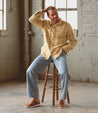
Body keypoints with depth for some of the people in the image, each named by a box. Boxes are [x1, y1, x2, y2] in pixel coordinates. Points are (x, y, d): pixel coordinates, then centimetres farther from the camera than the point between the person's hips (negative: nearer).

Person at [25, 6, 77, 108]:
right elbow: (32, 19, -8)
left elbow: (73, 41, 2)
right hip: (46, 53, 3)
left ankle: (62, 99, -11)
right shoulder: (45, 23, 6)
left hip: (59, 54, -3)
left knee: (65, 74, -31)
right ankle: (36, 99, -8)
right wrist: (43, 11, -6)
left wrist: (63, 50, -11)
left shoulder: (66, 25, -2)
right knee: (30, 71, -17)